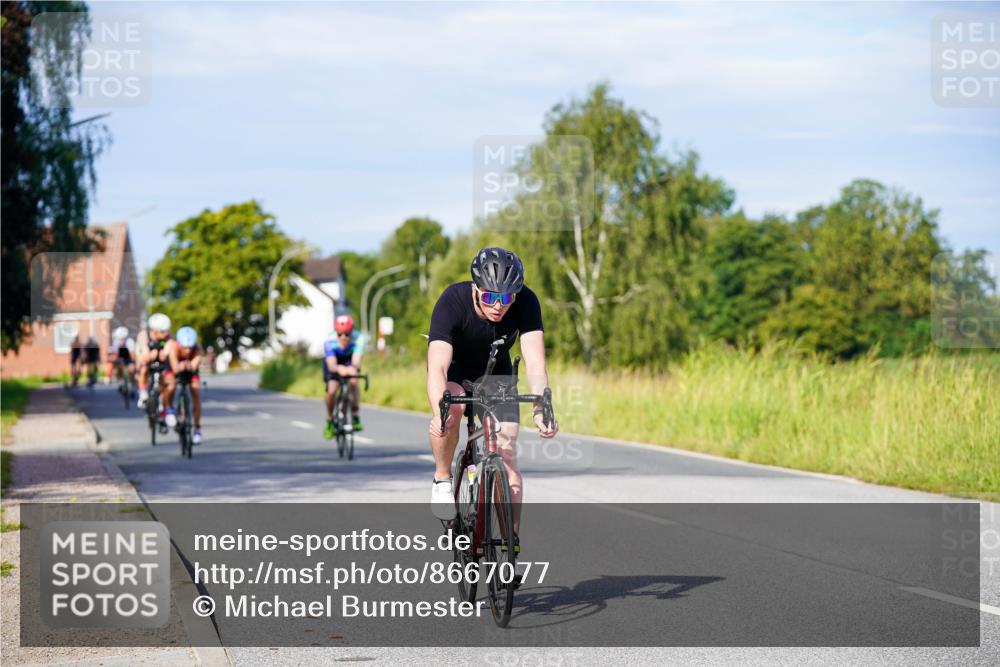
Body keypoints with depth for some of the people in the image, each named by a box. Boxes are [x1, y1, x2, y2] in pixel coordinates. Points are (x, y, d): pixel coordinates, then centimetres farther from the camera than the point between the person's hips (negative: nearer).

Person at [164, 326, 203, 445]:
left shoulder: (197, 349, -34)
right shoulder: (173, 347, -37)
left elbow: (194, 366, -48)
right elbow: (175, 369, -46)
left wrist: (190, 366, -70)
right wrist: (181, 366, -69)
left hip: (191, 371, 1)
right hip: (173, 368, -1)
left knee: (196, 394, -16)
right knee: (171, 387, -31)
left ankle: (197, 429, -3)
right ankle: (170, 409, 1)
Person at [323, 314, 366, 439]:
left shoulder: (358, 339, -37)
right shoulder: (329, 342, -37)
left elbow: (356, 361, -47)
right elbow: (331, 365, -47)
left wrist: (353, 368, -72)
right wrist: (339, 369, -71)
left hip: (349, 361, 0)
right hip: (334, 362, 0)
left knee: (354, 382, -27)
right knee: (332, 390, -17)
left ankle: (355, 416, -10)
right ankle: (329, 421, 8)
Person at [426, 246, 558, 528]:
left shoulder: (526, 302, -30)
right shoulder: (452, 301, -35)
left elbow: (535, 361, -39)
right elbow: (437, 367, -44)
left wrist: (541, 409, -56)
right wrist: (439, 413, -62)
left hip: (497, 372, 2)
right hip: (456, 369, -2)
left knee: (508, 457, -11)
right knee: (451, 408, -36)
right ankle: (442, 479, -11)